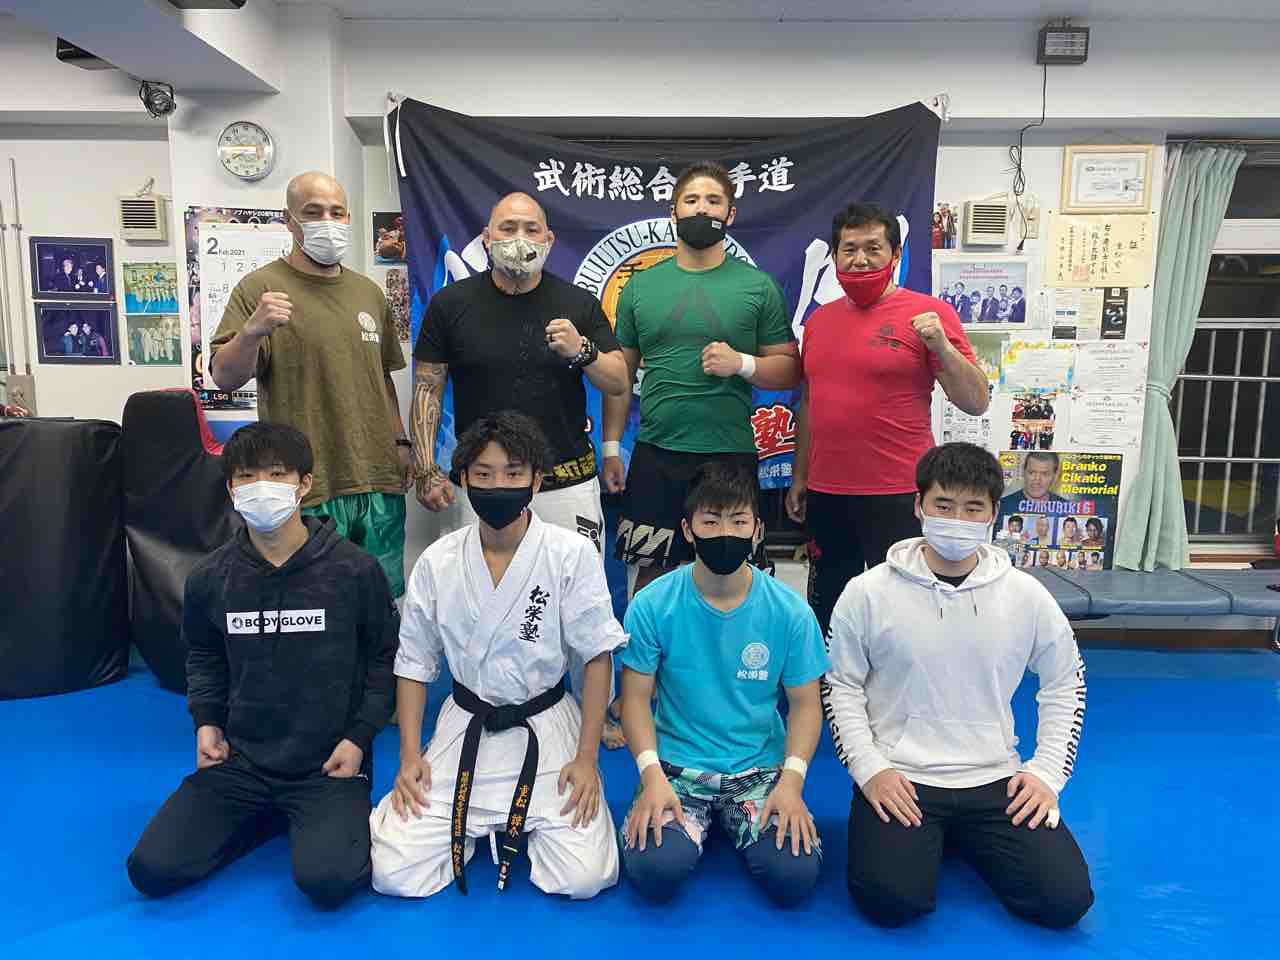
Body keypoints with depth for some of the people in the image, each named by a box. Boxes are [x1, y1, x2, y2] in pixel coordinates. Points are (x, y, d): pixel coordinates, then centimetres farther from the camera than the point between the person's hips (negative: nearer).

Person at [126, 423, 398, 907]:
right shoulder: (209, 578, -1)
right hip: (240, 759, 4)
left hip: (328, 764, -3)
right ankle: (268, 815, 16)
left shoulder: (354, 569, -11)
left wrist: (359, 737, -8)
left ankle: (340, 819, 12)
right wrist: (206, 721, 3)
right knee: (152, 870, -8)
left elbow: (383, 658, -1)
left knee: (328, 880, -23)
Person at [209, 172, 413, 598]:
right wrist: (252, 331, -29)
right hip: (308, 486, -5)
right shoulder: (260, 288, -4)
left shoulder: (369, 292, 14)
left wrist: (401, 442, 13)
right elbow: (224, 377, -10)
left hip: (381, 482, 5)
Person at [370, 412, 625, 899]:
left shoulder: (572, 555, -14)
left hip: (546, 728, -2)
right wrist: (409, 756, -3)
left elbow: (597, 657, -8)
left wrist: (586, 757, -11)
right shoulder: (437, 562, -6)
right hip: (464, 729, 2)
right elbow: (414, 665, 4)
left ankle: (524, 819, 19)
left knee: (583, 878, -13)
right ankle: (476, 821, 22)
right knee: (393, 875, -8)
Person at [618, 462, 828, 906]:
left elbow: (805, 704, -1)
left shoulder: (789, 611, -8)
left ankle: (734, 823, 13)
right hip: (676, 765, -1)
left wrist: (792, 780, -15)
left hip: (761, 768, 1)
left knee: (795, 876, -20)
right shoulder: (652, 605, -10)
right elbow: (636, 697, -4)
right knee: (654, 870, -25)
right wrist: (652, 775, -17)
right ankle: (693, 824, 11)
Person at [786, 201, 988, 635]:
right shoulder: (820, 319, 11)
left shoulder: (927, 313, -5)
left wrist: (941, 346, -22)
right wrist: (799, 478, 17)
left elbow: (977, 403, -7)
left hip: (896, 497, -5)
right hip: (826, 494, 6)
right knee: (826, 608, 16)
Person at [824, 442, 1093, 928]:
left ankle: (964, 838, 17)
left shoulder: (1026, 596, -2)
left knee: (1065, 900, -12)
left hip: (995, 778, 3)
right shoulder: (868, 592, -8)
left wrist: (1047, 772, 3)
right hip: (899, 779, -2)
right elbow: (841, 686, 0)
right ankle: (924, 839, 13)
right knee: (891, 900, -23)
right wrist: (869, 768, -10)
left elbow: (1065, 683, 12)